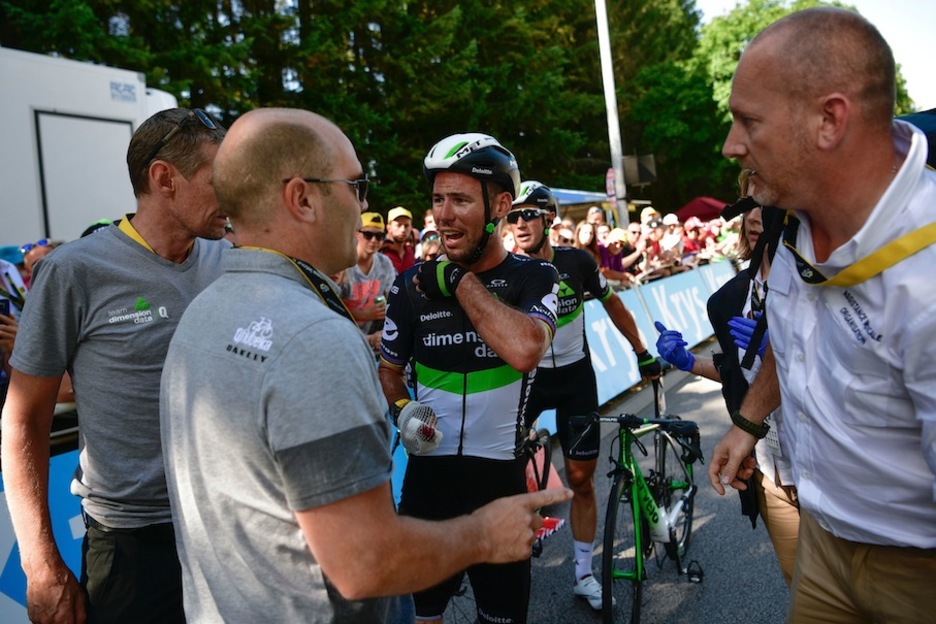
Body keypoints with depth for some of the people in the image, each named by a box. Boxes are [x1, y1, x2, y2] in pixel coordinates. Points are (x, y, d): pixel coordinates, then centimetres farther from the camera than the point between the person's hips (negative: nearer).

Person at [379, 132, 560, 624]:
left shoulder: (533, 278, -8)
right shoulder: (411, 286, -2)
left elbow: (525, 351, -29)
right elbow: (390, 368, 12)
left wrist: (460, 281, -20)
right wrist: (402, 408, -8)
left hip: (499, 475, -1)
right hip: (429, 472, 2)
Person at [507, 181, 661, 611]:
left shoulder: (577, 261, -10)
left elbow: (613, 306, 4)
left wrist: (642, 352, 10)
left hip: (576, 377, 1)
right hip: (527, 376, -1)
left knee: (581, 478, 8)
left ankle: (584, 574, 23)